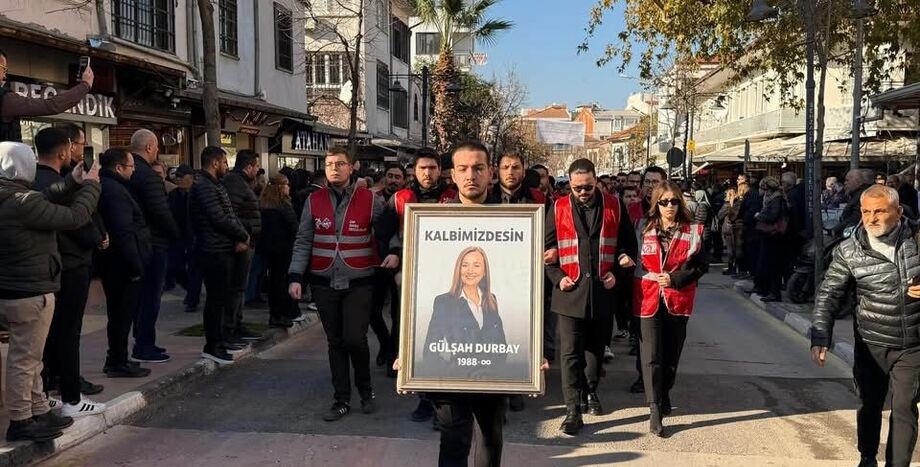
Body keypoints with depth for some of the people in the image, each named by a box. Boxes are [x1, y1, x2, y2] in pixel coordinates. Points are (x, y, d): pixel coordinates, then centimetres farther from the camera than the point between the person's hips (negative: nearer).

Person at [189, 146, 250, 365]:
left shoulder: (214, 185, 18)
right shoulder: (205, 186, -14)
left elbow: (230, 215, 14)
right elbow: (219, 219, -20)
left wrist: (241, 237, -3)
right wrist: (243, 236, -8)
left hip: (225, 249, 10)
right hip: (214, 251, -10)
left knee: (231, 292, 16)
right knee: (217, 297, -4)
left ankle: (223, 338, 27)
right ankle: (212, 346, 5)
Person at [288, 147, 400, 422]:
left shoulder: (370, 200, -3)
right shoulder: (314, 201, 4)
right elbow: (303, 242, 6)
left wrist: (395, 252, -14)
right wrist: (295, 277, -2)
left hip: (358, 283, -2)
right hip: (324, 283, 3)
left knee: (354, 339, -10)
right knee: (335, 343, 9)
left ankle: (365, 389, 17)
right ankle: (342, 400, 20)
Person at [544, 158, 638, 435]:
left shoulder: (614, 207, 4)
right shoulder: (558, 209, 2)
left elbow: (628, 243, 10)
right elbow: (547, 247, 5)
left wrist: (617, 269, -3)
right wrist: (557, 276, -8)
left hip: (603, 290, 2)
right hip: (570, 292, -1)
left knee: (596, 347, 16)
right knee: (570, 352, -5)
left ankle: (590, 392, 37)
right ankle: (573, 410, -1)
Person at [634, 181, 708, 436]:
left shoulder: (693, 231, 3)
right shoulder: (644, 229, 4)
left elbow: (701, 265, 2)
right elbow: (633, 261, 9)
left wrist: (675, 279, -10)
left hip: (678, 301, 1)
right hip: (648, 299, -1)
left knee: (671, 355, 12)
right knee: (651, 356, -8)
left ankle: (664, 397, 33)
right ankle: (655, 410, -7)